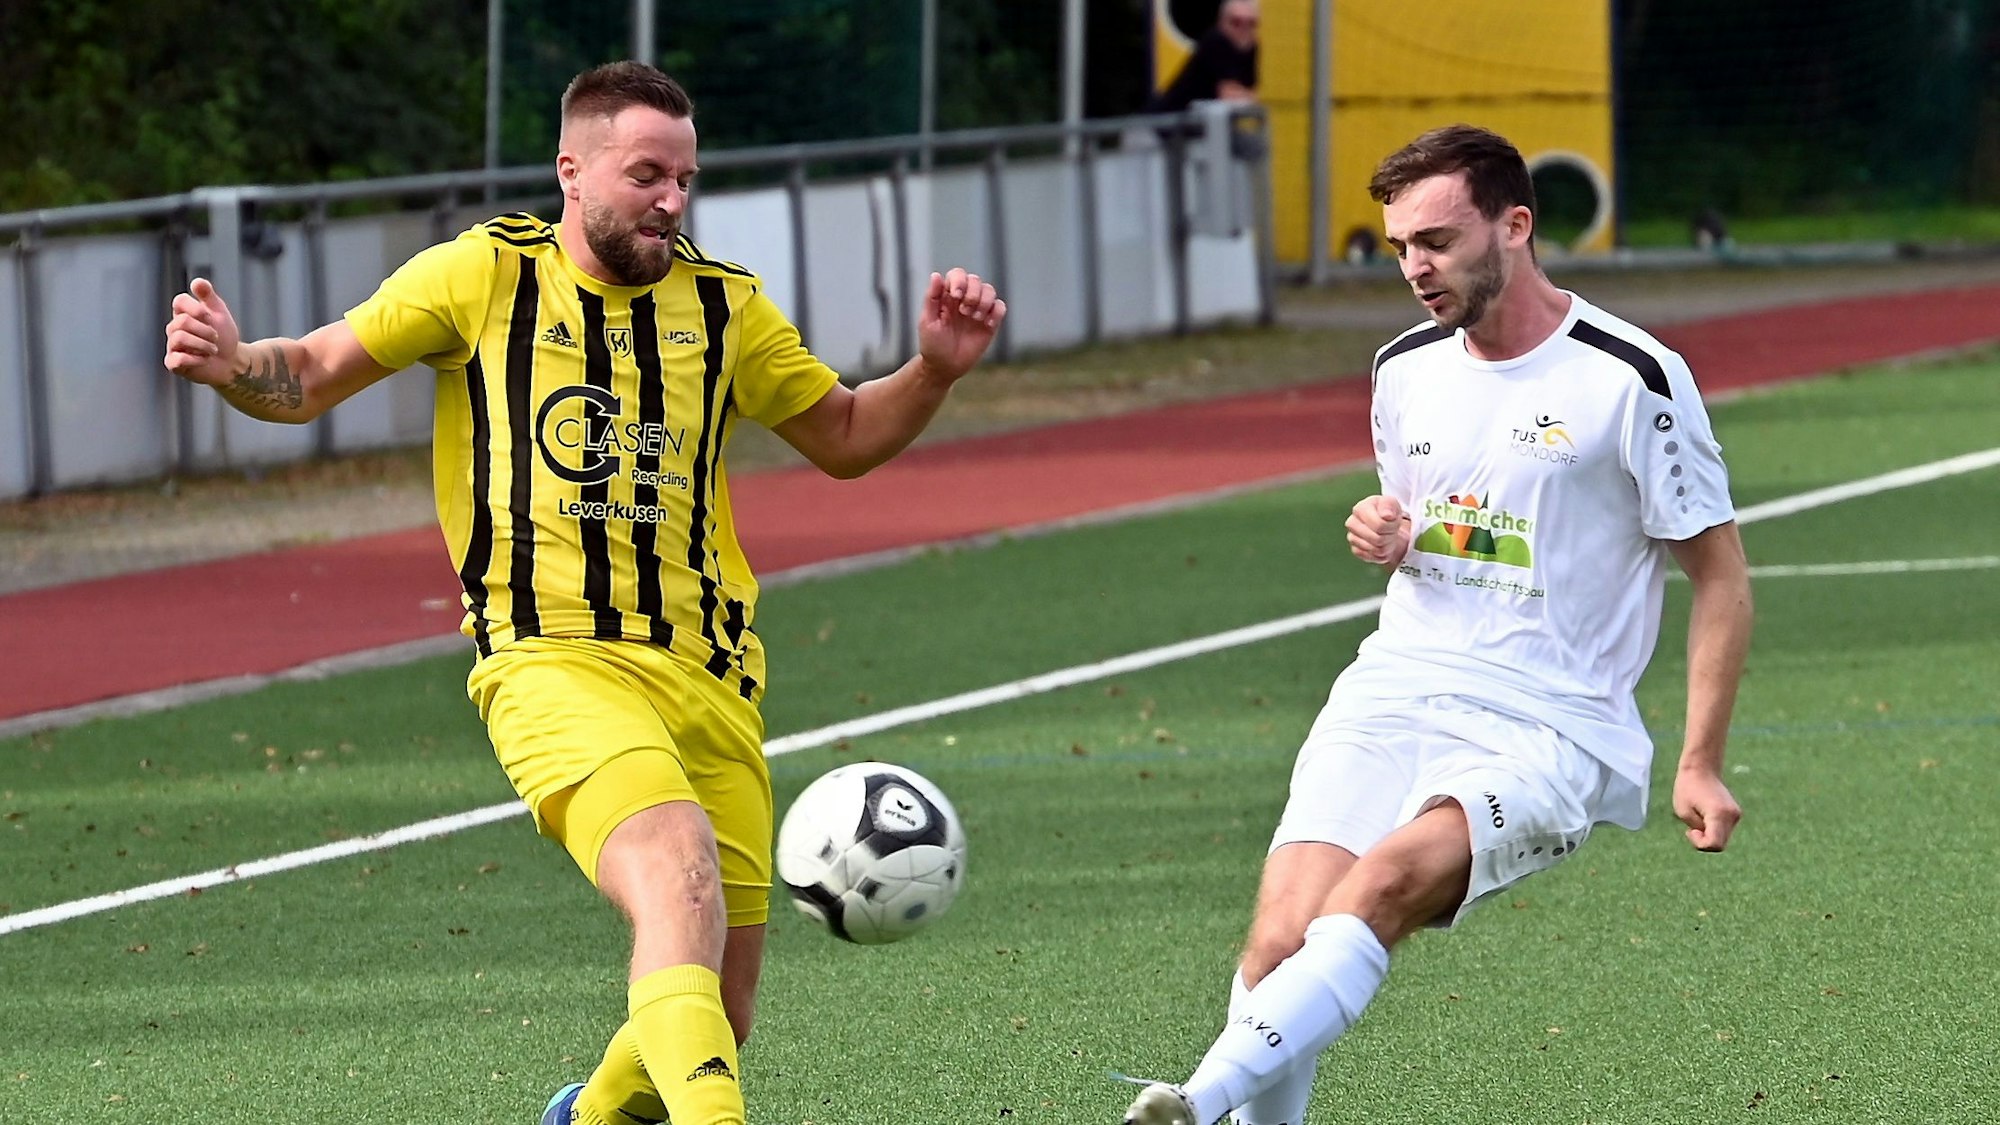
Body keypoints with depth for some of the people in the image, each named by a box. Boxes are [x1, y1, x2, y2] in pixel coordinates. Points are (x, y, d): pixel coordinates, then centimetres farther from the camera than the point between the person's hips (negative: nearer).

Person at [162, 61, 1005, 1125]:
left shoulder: (722, 306, 14)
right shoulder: (483, 274, 4)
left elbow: (843, 437, 25)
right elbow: (313, 377, 9)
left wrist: (933, 369, 7)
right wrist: (231, 363, -12)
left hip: (708, 673, 5)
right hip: (553, 664, -5)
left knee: (717, 1019, 6)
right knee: (679, 870, -34)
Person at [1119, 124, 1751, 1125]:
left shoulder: (1631, 379, -4)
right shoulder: (1405, 369, 13)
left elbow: (1720, 576, 2)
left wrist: (1700, 764, -5)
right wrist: (1384, 538, 4)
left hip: (1548, 731, -5)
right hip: (1392, 700, 5)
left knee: (1383, 882, -33)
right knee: (1283, 936, -20)